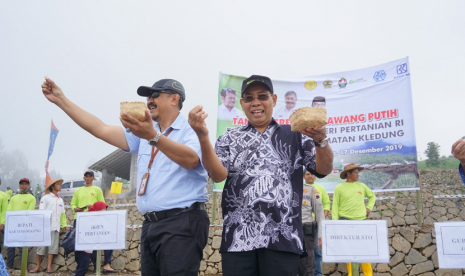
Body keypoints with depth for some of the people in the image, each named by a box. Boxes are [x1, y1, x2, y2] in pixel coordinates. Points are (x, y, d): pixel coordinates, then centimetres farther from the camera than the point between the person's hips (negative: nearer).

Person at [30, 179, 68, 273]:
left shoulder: (60, 200, 17)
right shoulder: (45, 198, 1)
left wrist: (64, 224, 8)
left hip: (56, 227, 4)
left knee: (53, 247, 0)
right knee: (42, 247, 0)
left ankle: (49, 267, 3)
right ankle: (38, 267, 10)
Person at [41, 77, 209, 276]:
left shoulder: (191, 130, -4)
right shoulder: (144, 132, 18)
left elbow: (191, 160, -25)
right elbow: (102, 130, 15)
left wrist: (153, 137, -39)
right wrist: (61, 100, 11)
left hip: (182, 224, -7)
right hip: (150, 224, 7)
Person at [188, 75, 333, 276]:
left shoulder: (294, 134, 11)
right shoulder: (230, 138, 13)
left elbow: (323, 169, 1)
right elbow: (218, 175, -2)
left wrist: (320, 140, -20)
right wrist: (203, 137, -19)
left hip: (283, 238, 0)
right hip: (237, 237, 1)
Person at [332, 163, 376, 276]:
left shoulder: (361, 186, 10)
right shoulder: (339, 188, 0)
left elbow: (372, 196, 26)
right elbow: (335, 205, -1)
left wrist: (369, 207, 11)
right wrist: (335, 222, -6)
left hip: (361, 220, 2)